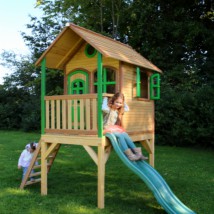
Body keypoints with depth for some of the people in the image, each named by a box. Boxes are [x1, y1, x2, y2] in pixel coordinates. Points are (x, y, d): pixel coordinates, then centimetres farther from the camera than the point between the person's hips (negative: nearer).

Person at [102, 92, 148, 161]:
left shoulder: (118, 110, 15)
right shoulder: (109, 109, -10)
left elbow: (127, 109, 26)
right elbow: (104, 108, -34)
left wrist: (123, 102, 20)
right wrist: (105, 99, -17)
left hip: (115, 128, 7)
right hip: (107, 128, -7)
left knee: (125, 135, -21)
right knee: (120, 135, -31)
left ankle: (137, 152, -25)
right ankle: (129, 155, -35)